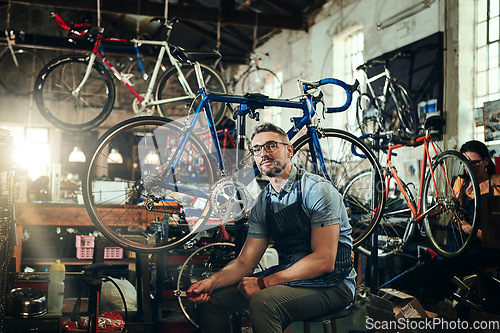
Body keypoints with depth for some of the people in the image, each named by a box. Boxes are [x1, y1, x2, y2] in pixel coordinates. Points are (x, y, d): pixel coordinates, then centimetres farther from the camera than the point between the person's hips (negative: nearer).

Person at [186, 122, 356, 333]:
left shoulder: (317, 190, -14)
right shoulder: (262, 205, 8)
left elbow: (324, 261, -21)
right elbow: (245, 262, 6)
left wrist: (264, 282, -25)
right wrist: (211, 282, -15)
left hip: (331, 283, -6)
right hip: (289, 276, 7)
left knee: (263, 301, -34)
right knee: (211, 298, -3)